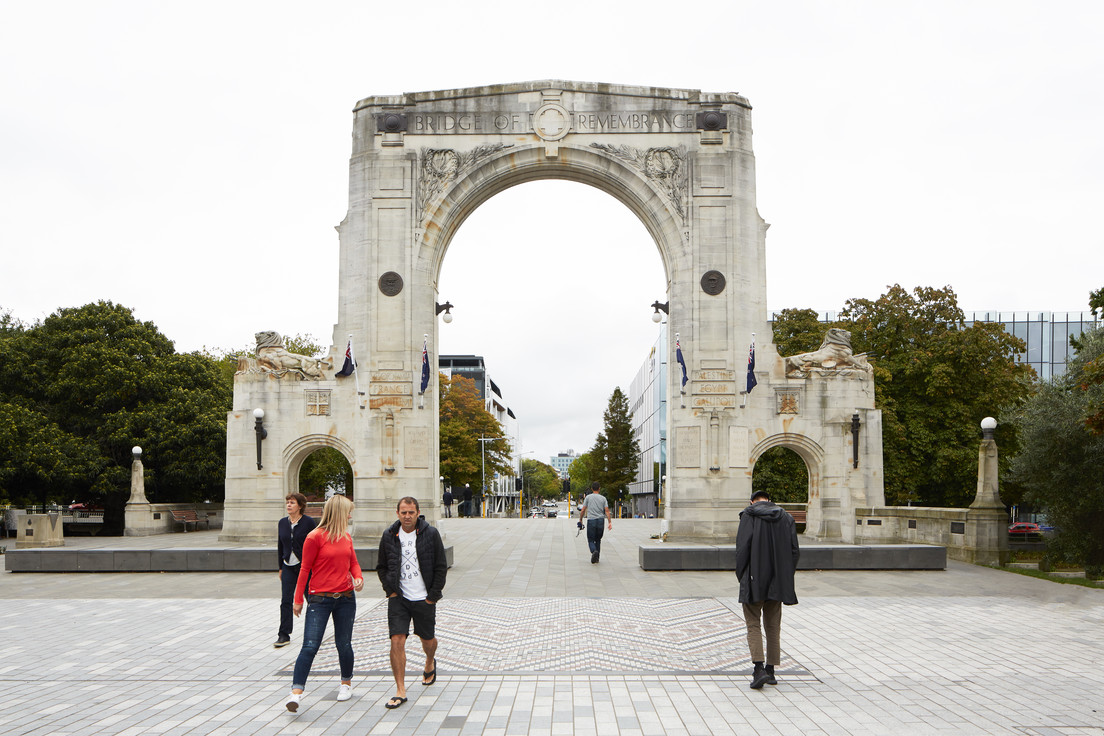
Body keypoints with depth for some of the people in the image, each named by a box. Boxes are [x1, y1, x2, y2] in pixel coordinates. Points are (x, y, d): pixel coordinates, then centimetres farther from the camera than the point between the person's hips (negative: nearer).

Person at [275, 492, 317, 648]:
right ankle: (284, 635, -1)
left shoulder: (309, 522, -8)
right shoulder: (282, 523, 7)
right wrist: (280, 567, 13)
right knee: (286, 600, -3)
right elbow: (280, 546, 14)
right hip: (288, 566, 4)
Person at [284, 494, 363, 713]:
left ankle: (346, 683, 32)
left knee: (344, 644, 13)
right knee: (310, 646, -11)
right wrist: (298, 600, -3)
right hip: (320, 598, -5)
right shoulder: (315, 537, -9)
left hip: (346, 598, 5)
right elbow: (305, 569, -5)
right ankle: (296, 692, -9)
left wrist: (358, 577, -2)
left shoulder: (346, 536, 9)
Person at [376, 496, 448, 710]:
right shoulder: (389, 536, 0)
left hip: (424, 598, -1)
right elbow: (381, 566, 12)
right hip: (398, 598, 1)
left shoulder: (431, 534, -6)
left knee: (428, 639, 14)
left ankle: (430, 664, 49)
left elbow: (441, 567, -2)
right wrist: (390, 590, 0)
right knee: (397, 640, -11)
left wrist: (433, 596, -5)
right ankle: (400, 691, -5)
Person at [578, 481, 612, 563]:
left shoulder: (588, 497, 3)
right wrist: (610, 522, -4)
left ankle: (594, 551, -28)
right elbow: (607, 511, -1)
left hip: (591, 521, -2)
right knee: (598, 540, 17)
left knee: (591, 540, 2)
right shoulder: (603, 498, 8)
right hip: (600, 521, 2)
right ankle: (597, 558, 17)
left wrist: (580, 520, 13)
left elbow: (583, 510, 1)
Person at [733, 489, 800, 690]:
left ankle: (759, 669, -11)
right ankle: (771, 669, 17)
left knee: (753, 624, 2)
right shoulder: (786, 518, 6)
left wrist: (741, 576, -2)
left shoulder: (749, 515, -6)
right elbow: (794, 551, 3)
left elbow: (742, 547, -12)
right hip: (777, 582, 4)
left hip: (754, 581, -4)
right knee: (773, 625, 13)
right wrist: (785, 578, 11)